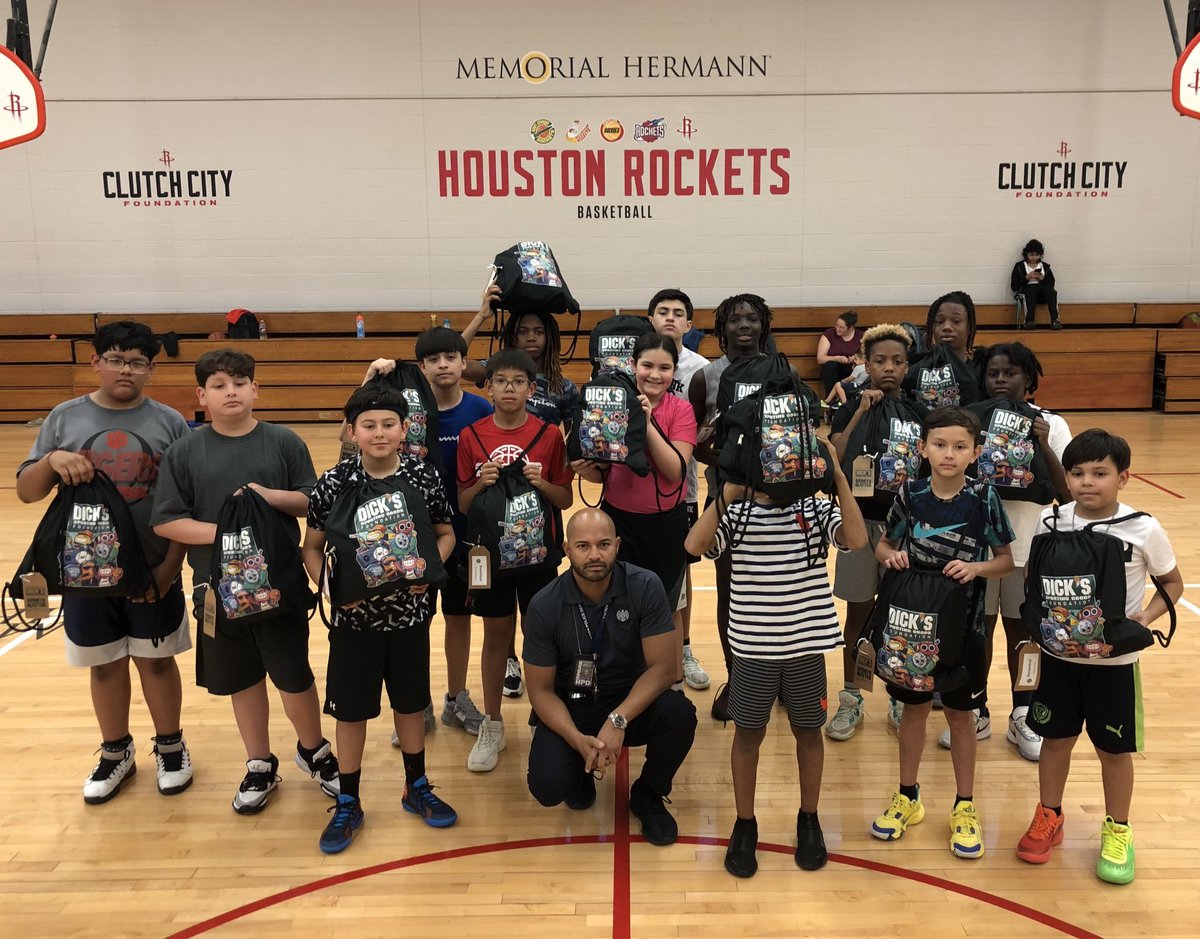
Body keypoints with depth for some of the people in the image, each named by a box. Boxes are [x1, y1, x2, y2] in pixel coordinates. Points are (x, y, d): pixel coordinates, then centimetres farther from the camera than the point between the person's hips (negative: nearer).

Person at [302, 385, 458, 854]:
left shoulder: (424, 476, -8)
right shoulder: (332, 483, -10)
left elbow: (446, 534, 4)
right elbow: (312, 547, -2)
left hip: (410, 613, 1)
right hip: (354, 617, -1)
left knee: (411, 701, 16)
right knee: (351, 709, 11)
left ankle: (416, 788, 37)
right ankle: (348, 804, 30)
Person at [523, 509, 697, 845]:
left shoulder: (645, 587, -17)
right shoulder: (545, 606, -16)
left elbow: (664, 666, -17)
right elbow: (540, 690, -9)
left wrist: (618, 720, -30)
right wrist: (578, 739, -26)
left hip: (632, 699, 1)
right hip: (571, 707, 0)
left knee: (680, 716, -30)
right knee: (547, 786, -25)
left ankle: (647, 794, 2)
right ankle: (581, 774, 16)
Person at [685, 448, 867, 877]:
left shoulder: (817, 510, -4)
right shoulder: (737, 514, -6)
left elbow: (857, 540, -20)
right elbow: (694, 545, -22)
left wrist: (840, 479, -24)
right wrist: (730, 491, -25)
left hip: (807, 646, 1)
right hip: (753, 648, -1)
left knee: (808, 731, 16)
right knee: (748, 734, 12)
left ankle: (809, 820, 36)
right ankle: (745, 825, 29)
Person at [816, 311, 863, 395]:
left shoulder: (861, 336, 1)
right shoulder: (829, 334, -4)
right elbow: (820, 359, -11)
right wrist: (838, 359, -26)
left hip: (852, 374, 0)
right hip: (832, 373, 0)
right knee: (830, 364, -33)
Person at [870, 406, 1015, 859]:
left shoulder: (984, 497, -10)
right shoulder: (910, 494, -6)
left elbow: (1006, 559, -3)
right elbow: (883, 545, 5)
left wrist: (977, 567, -22)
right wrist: (891, 556, -16)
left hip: (963, 624, -1)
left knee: (959, 713, 11)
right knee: (915, 707, 14)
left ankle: (965, 807, 28)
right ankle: (907, 797, 32)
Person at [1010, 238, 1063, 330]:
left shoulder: (1045, 266, 20)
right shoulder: (1019, 266, 12)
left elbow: (1051, 284, 9)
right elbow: (1014, 286, 1)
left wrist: (1042, 278, -7)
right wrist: (1027, 277, -9)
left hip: (1042, 293, 2)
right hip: (1027, 290, -2)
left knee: (1051, 290, -32)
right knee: (1031, 288, -38)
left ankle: (1055, 320, -43)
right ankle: (1029, 320, -50)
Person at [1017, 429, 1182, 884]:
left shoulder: (1144, 530, -13)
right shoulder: (1051, 521, -7)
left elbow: (1173, 582, 1)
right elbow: (1034, 578, 6)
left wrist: (1146, 616, -16)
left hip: (1115, 660, -2)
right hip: (1058, 653, 2)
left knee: (1114, 747, 12)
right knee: (1056, 739, 15)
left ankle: (1118, 831, 32)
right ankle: (1049, 818, 34)